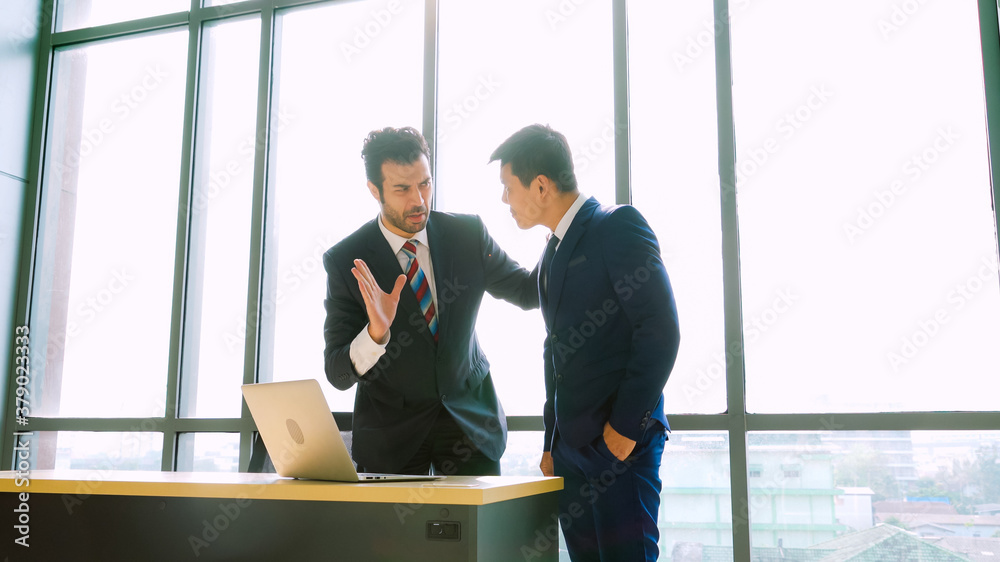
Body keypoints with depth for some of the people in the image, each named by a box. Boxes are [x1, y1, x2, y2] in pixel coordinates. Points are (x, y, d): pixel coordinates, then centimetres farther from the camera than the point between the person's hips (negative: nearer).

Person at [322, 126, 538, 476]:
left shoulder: (468, 234, -6)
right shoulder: (345, 262, -13)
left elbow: (528, 292, 7)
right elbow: (337, 374, -14)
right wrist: (376, 332, -35)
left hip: (469, 418, 2)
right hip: (390, 430, -1)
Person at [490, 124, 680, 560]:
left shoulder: (617, 226, -7)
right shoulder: (552, 253, 19)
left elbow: (660, 328, -15)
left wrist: (626, 425, -16)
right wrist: (551, 444, 18)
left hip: (619, 442, -8)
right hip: (571, 444, 8)